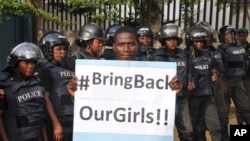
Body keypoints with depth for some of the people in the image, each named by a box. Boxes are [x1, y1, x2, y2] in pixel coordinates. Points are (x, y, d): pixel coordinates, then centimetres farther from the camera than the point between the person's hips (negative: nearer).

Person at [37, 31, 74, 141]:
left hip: (75, 121, 6)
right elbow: (46, 99, -11)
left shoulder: (69, 68, 11)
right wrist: (56, 124, -16)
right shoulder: (45, 70, -6)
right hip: (59, 121, -6)